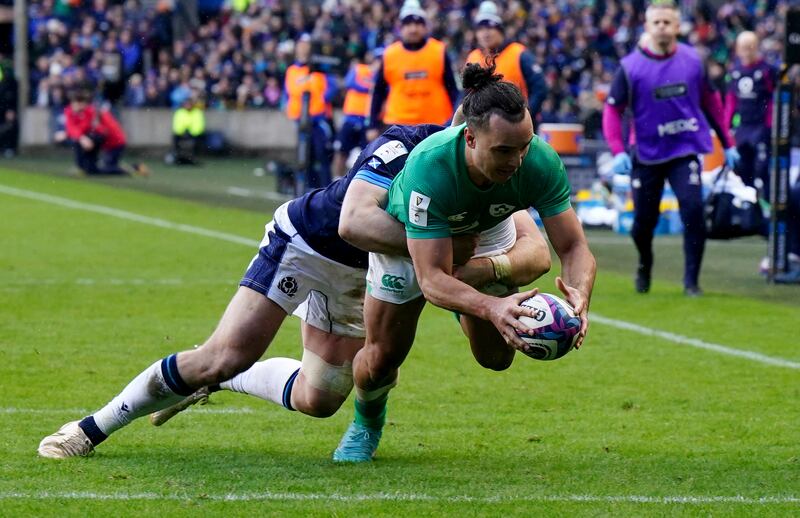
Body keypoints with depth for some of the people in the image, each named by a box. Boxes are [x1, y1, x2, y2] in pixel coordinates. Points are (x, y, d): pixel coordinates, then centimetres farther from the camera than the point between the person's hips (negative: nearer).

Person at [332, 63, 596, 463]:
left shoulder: (540, 161, -37)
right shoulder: (428, 167, -46)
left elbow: (573, 246, -31)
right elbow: (431, 279, -46)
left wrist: (579, 293, -54)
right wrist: (491, 307, -64)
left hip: (489, 233, 3)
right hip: (406, 236, -3)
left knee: (496, 357, 2)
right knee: (381, 360, -1)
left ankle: (464, 314, 39)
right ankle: (367, 423, 36)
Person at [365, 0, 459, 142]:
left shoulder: (439, 52, 0)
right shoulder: (389, 55, 1)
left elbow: (452, 89, 3)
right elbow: (378, 93, 9)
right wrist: (373, 126, 5)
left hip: (435, 124, 0)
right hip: (399, 125, 0)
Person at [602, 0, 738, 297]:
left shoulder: (692, 61, 0)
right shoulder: (631, 67, -8)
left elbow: (710, 102, 12)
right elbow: (612, 110, -6)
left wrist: (727, 144, 13)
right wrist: (618, 152, -19)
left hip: (686, 150, 1)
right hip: (647, 155, -1)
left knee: (693, 208, -18)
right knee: (643, 221, 6)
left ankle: (691, 280, -7)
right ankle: (645, 264, 39)